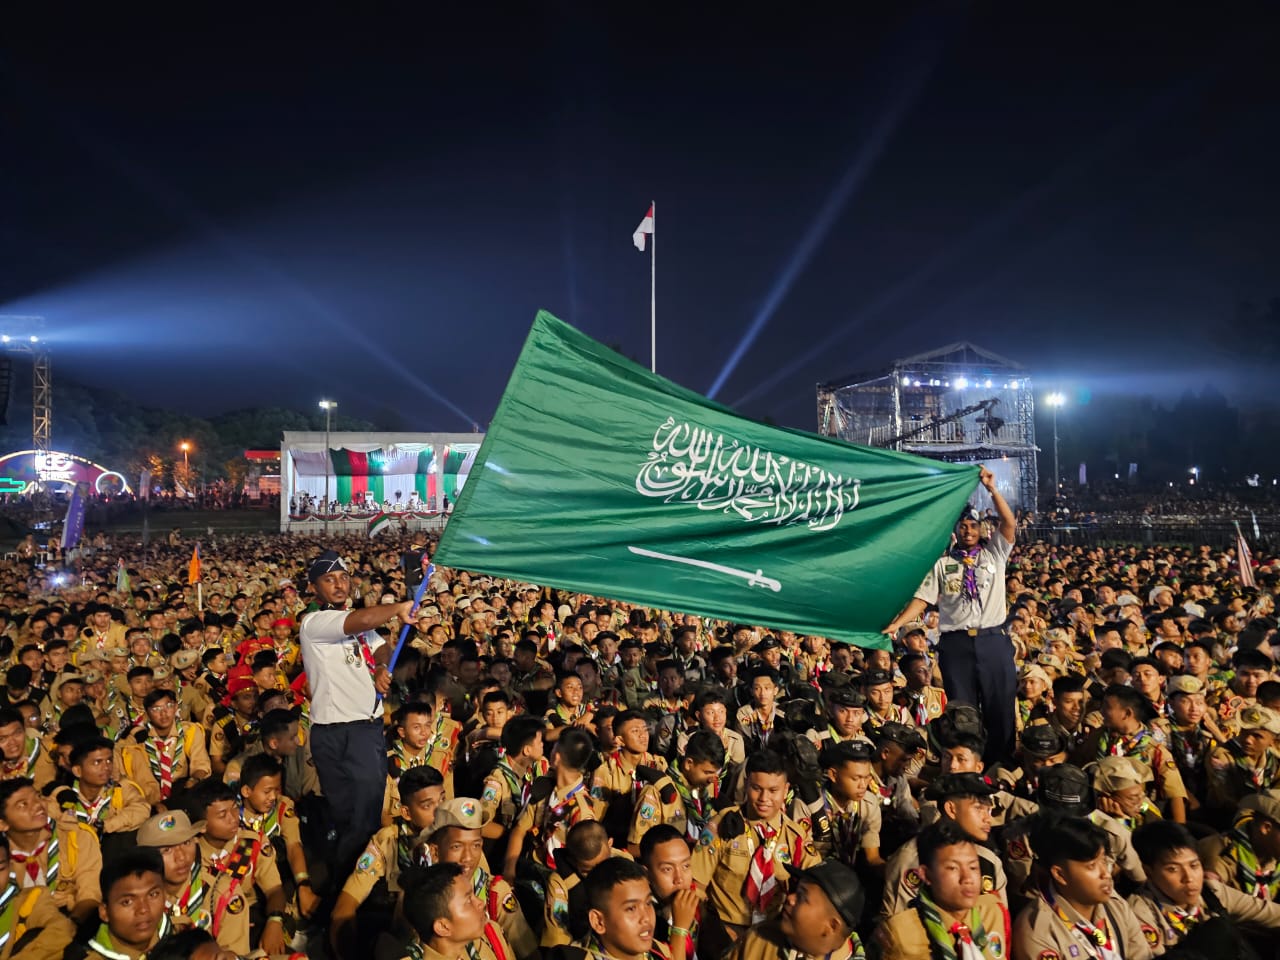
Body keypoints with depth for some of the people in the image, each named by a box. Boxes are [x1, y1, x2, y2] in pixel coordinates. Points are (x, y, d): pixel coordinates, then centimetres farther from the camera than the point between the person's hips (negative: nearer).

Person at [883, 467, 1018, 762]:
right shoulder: (942, 563, 9)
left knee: (1001, 707, 5)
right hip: (956, 643, 0)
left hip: (993, 640, 0)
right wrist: (895, 624, -9)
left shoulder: (994, 554, 11)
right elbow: (921, 599, 3)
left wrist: (992, 489, -10)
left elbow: (1010, 524, -4)